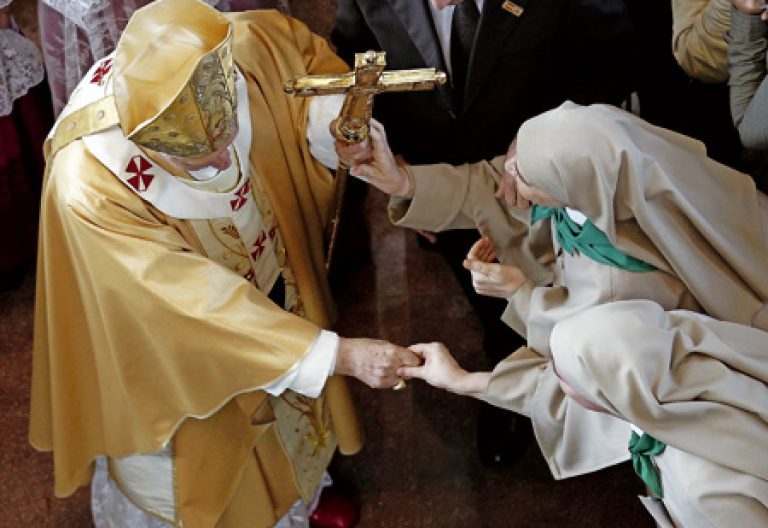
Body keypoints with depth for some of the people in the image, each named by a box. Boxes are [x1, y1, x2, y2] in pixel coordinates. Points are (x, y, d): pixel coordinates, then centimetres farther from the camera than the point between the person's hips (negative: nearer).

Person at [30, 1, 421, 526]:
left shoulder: (245, 53, -30)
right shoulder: (87, 185, -41)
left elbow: (302, 48, -5)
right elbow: (200, 303, -37)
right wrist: (340, 354, -37)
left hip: (267, 288, 5)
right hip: (176, 350, -5)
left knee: (286, 405, 33)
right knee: (197, 458, 25)